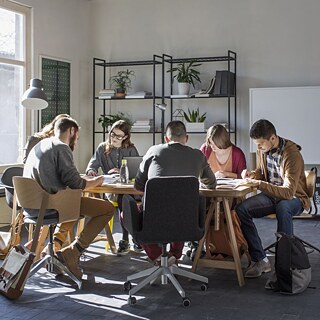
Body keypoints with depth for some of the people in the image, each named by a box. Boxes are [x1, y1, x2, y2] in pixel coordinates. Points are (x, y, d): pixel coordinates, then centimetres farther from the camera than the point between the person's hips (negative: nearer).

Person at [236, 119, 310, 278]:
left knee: (282, 208, -42)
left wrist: (259, 184, -36)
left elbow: (289, 192, -31)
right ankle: (260, 260, -15)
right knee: (241, 209, -18)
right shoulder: (263, 150, -2)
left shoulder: (292, 154, -25)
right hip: (271, 194, 7)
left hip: (294, 198, -6)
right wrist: (251, 174, -5)